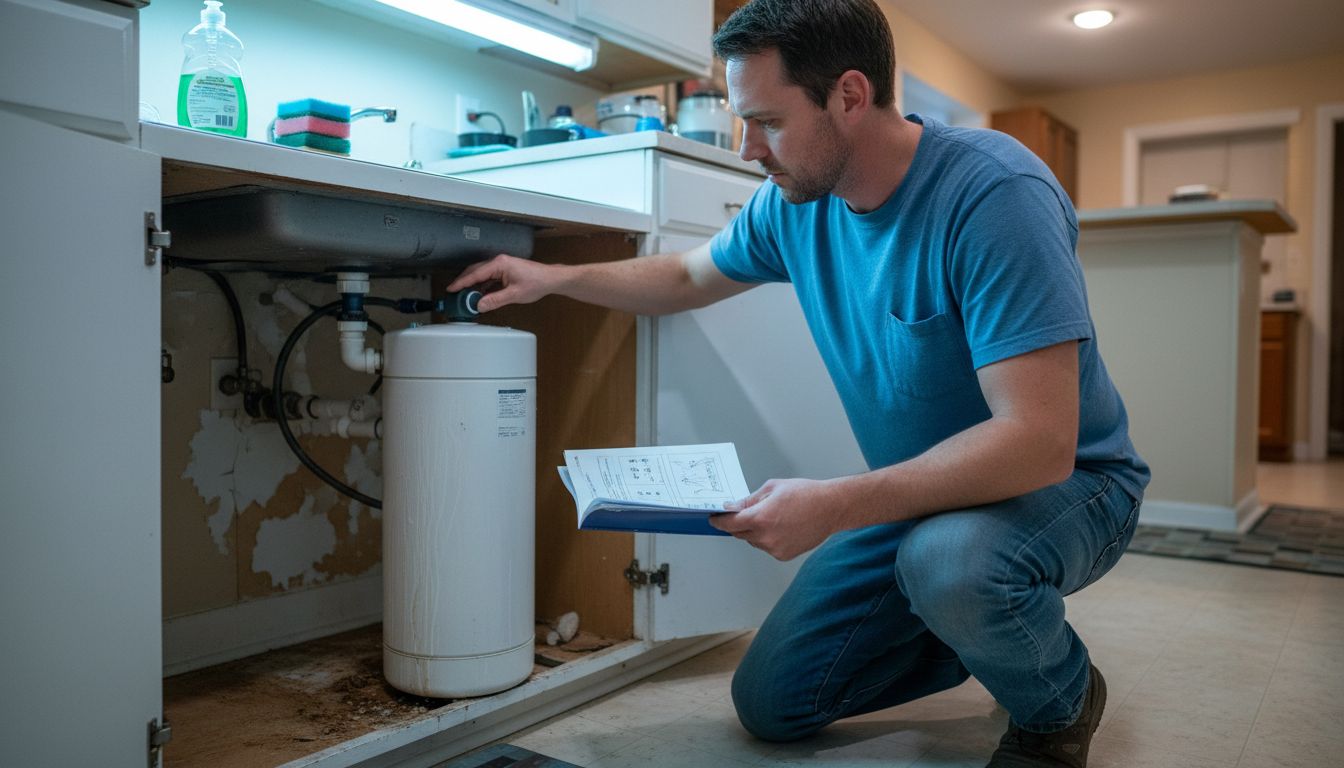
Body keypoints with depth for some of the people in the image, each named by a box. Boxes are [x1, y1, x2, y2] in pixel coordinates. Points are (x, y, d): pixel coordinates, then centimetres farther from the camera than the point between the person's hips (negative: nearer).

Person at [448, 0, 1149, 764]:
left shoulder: (994, 193, -28)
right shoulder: (792, 202, -7)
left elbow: (1037, 442, -34)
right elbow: (689, 277, 14)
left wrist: (834, 507, -37)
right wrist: (553, 278, 7)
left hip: (1064, 481, -6)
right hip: (920, 486, 6)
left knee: (949, 558, -41)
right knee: (770, 703, 5)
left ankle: (1060, 706, -4)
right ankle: (991, 629, 22)